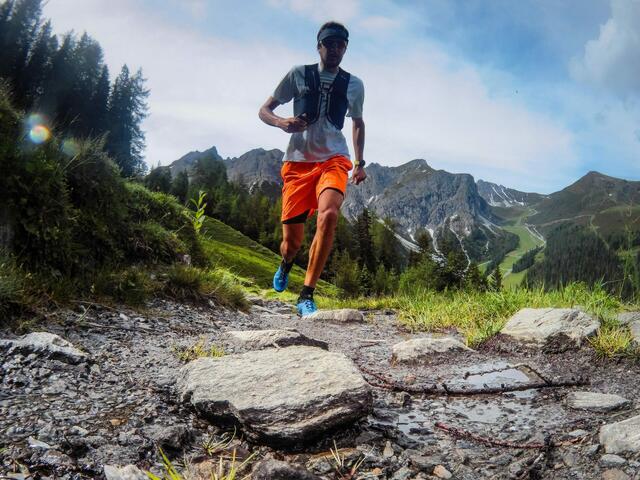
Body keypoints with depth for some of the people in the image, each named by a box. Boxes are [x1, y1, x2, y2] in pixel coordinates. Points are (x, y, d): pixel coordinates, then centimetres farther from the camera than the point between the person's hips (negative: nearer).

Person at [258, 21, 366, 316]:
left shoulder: (353, 84, 11)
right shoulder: (298, 75, 6)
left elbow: (358, 123, 25)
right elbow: (264, 110, 9)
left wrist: (360, 163, 15)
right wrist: (282, 123, -14)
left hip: (334, 159, 1)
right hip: (298, 161, 0)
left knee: (328, 215, -31)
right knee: (292, 241, -3)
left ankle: (306, 296, -23)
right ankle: (286, 263, 38)